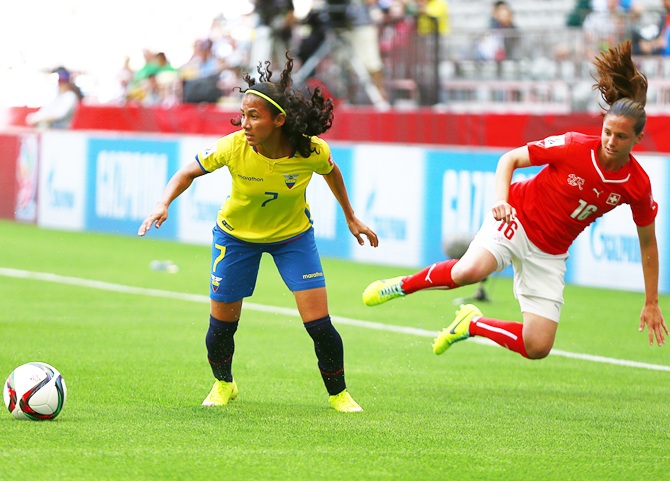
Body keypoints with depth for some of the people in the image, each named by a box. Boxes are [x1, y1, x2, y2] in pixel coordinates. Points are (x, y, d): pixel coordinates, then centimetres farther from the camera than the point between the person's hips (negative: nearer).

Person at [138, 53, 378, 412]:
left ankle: (338, 394, 16)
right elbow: (190, 171, -12)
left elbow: (331, 171, -1)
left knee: (319, 325, -9)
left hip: (293, 235, 0)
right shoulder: (233, 147, -29)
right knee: (222, 324, 4)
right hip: (236, 235, 0)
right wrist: (164, 203, -29)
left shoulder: (312, 151, -27)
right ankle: (223, 384, 37)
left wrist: (351, 217, 8)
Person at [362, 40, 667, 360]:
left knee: (537, 348, -5)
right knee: (470, 271, -36)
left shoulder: (638, 186, -9)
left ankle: (473, 324, 21)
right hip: (516, 220, -4)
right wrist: (501, 200, -24)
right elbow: (510, 159, -6)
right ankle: (403, 285, -7)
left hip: (550, 255, 4)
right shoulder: (573, 147, -18)